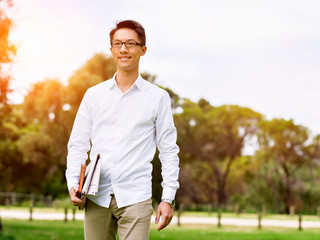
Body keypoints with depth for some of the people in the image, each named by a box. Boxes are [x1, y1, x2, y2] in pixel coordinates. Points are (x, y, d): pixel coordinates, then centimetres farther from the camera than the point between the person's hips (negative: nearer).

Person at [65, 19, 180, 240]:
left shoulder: (158, 98, 5)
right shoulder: (94, 95, 11)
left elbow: (169, 150, 5)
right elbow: (78, 144, 13)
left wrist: (168, 198, -2)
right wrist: (73, 184, -1)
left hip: (135, 198, -2)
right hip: (96, 197, 2)